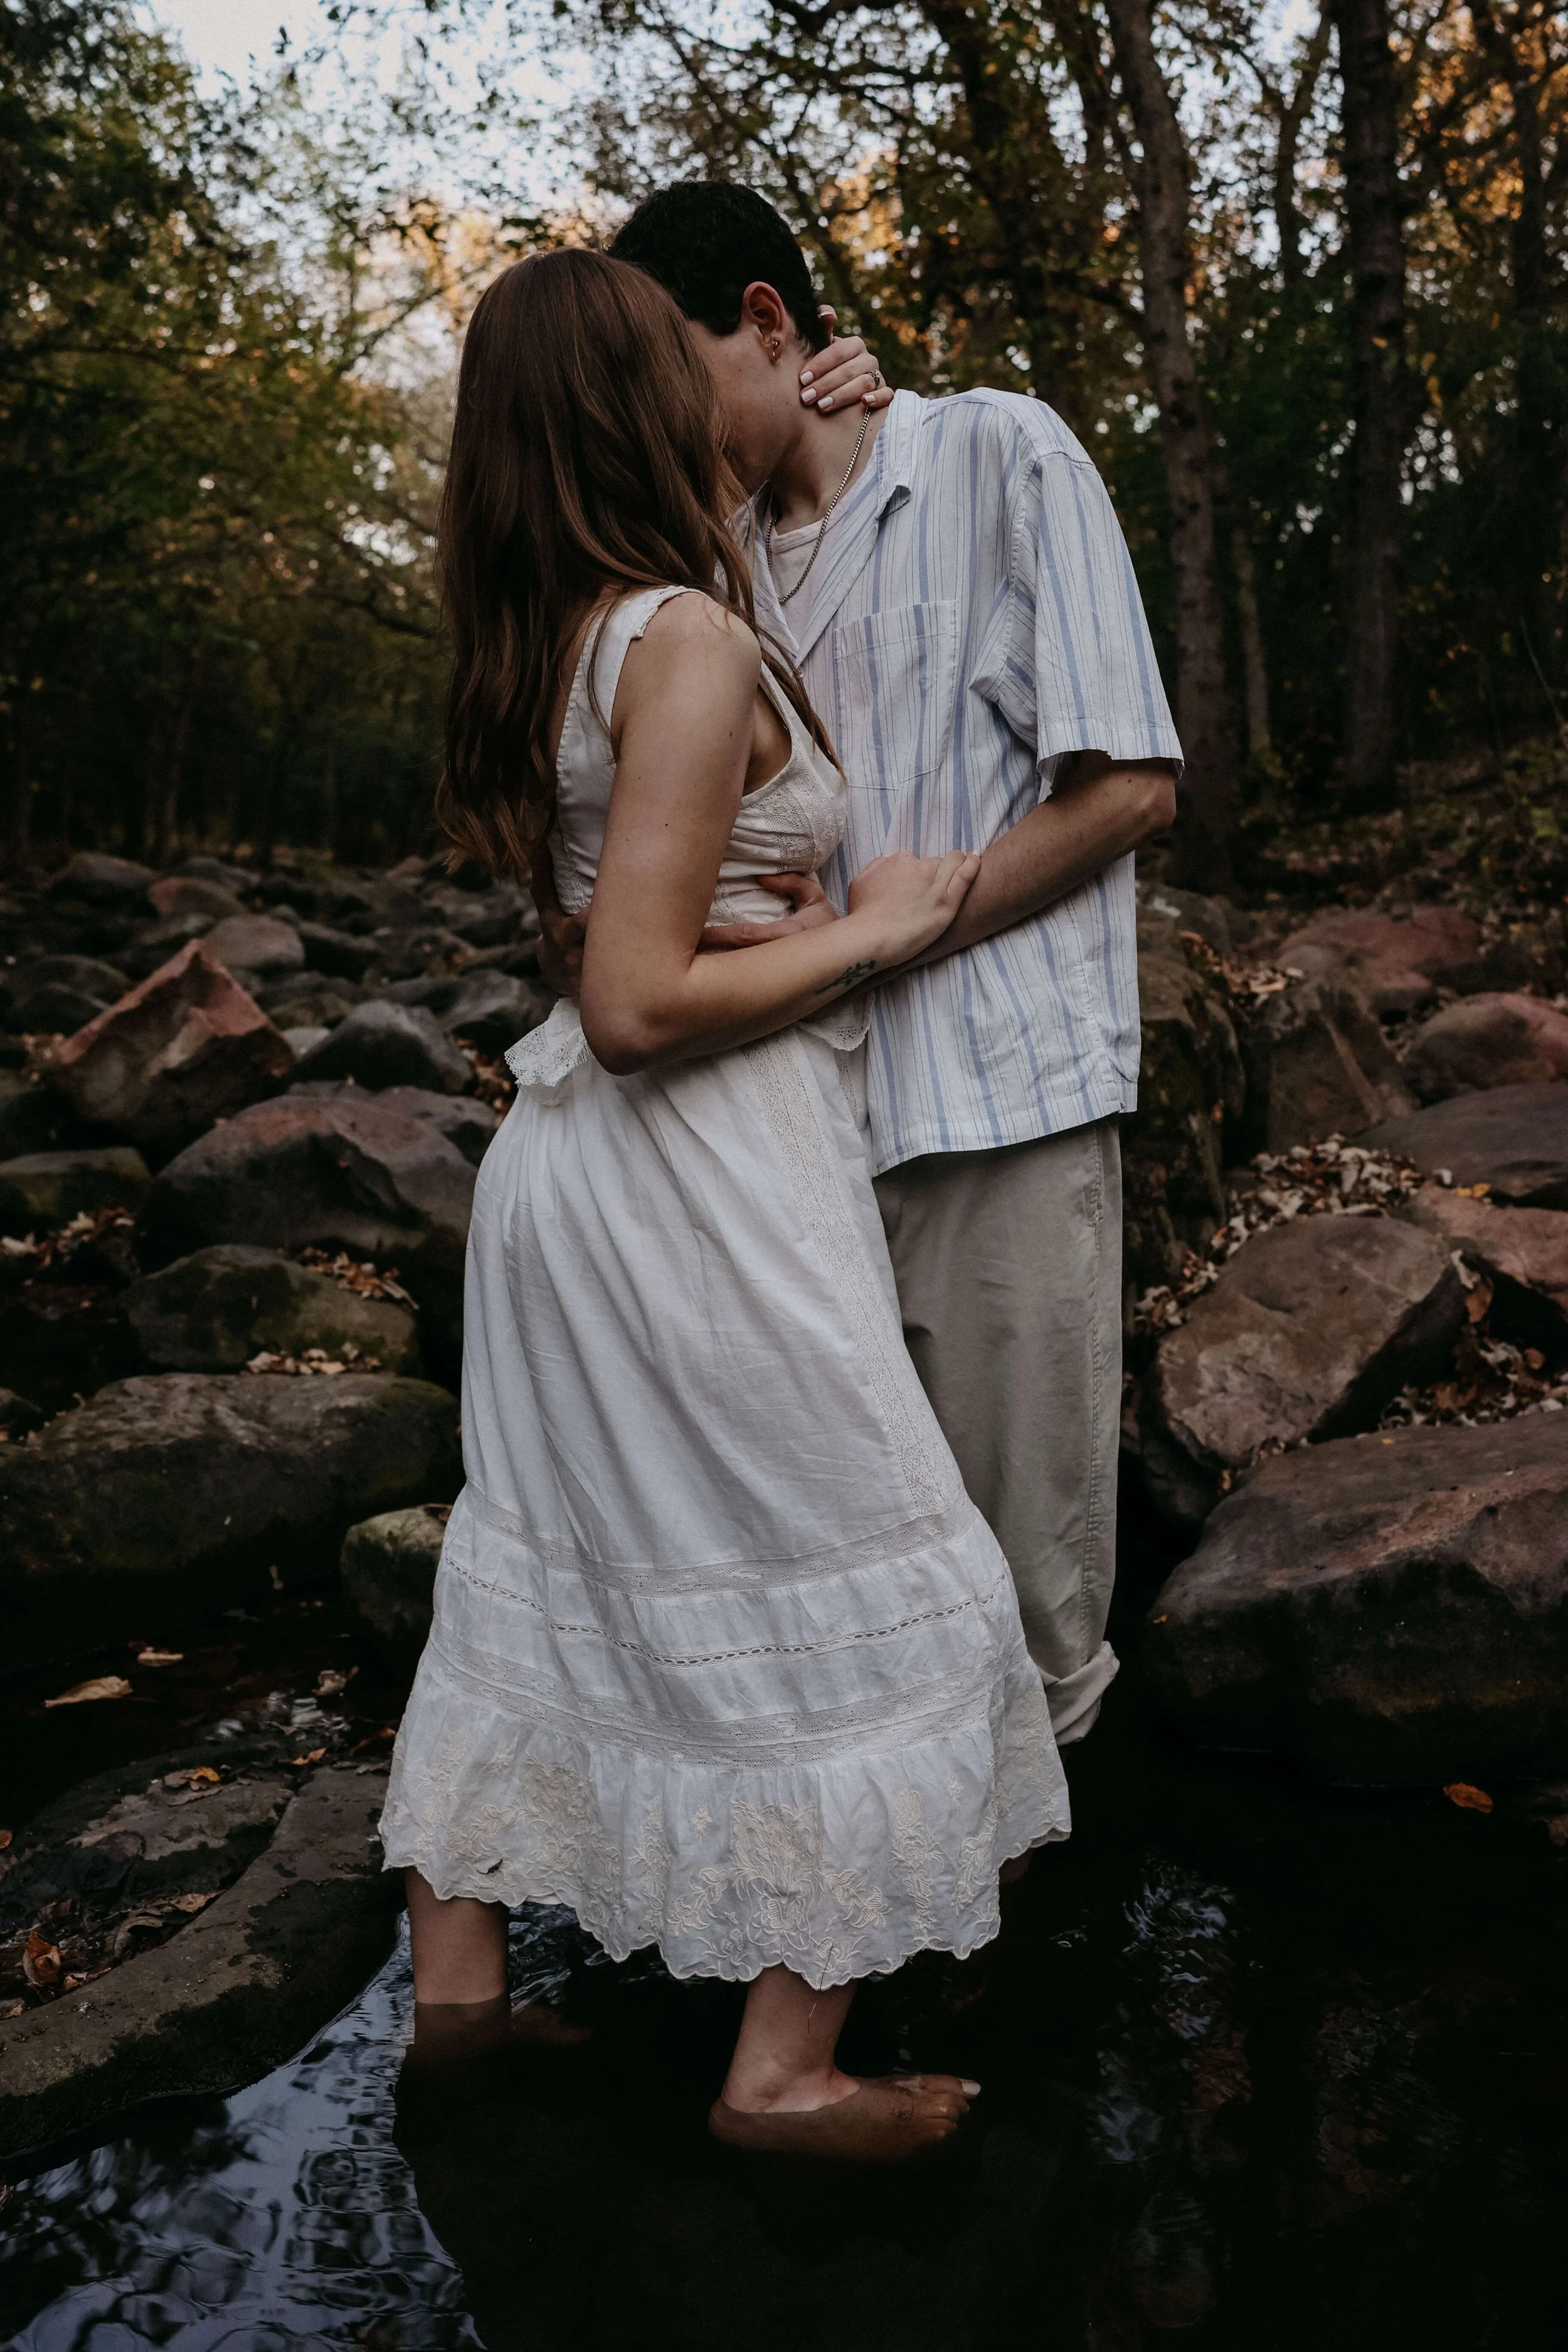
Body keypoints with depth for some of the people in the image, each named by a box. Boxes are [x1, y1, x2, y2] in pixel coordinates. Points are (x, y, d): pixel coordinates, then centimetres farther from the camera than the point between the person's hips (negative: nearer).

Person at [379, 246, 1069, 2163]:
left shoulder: (547, 640, 7)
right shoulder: (690, 641, -18)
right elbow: (640, 1001, -23)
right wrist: (871, 931, -11)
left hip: (574, 1166, 9)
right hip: (700, 1192, -9)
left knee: (545, 1556, 19)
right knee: (861, 1598, 5)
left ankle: (456, 1969, 34)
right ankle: (784, 2069, 16)